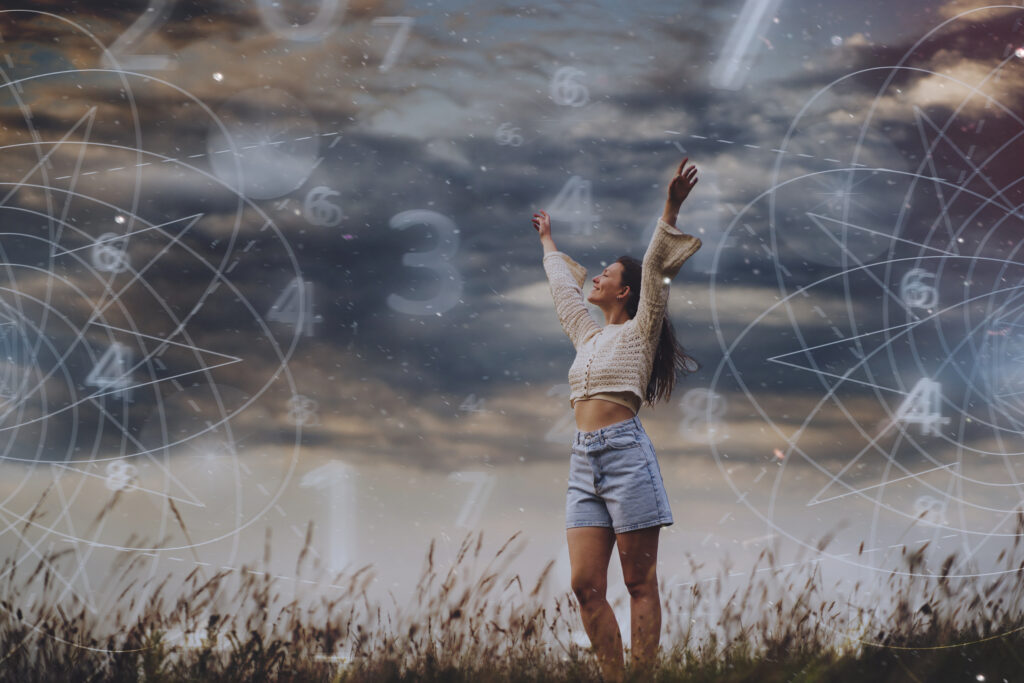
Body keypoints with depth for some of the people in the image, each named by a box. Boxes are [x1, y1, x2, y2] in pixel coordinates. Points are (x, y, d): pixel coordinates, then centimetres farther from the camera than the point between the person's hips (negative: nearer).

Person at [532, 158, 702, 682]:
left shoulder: (639, 331, 5)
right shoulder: (588, 335, 23)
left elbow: (655, 267, -6)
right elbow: (561, 286, 39)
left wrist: (671, 210, -15)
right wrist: (549, 242, 51)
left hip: (625, 452, -7)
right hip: (583, 461, 7)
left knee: (639, 583, -5)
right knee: (585, 585, -3)